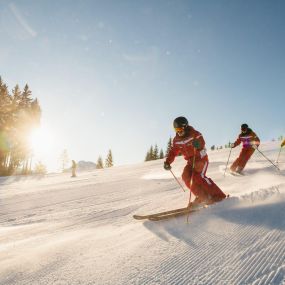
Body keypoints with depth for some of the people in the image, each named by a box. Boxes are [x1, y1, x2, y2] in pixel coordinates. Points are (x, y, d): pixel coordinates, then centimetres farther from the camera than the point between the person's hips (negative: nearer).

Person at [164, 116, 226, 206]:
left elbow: (202, 143, -32)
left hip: (201, 158, -6)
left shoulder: (194, 134, -17)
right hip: (191, 161, 7)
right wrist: (167, 162, -8)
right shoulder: (176, 140, 1)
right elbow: (173, 152, 7)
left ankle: (218, 196, -18)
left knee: (198, 176, -25)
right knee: (186, 176, -13)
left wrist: (198, 144, -57)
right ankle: (202, 196, 0)